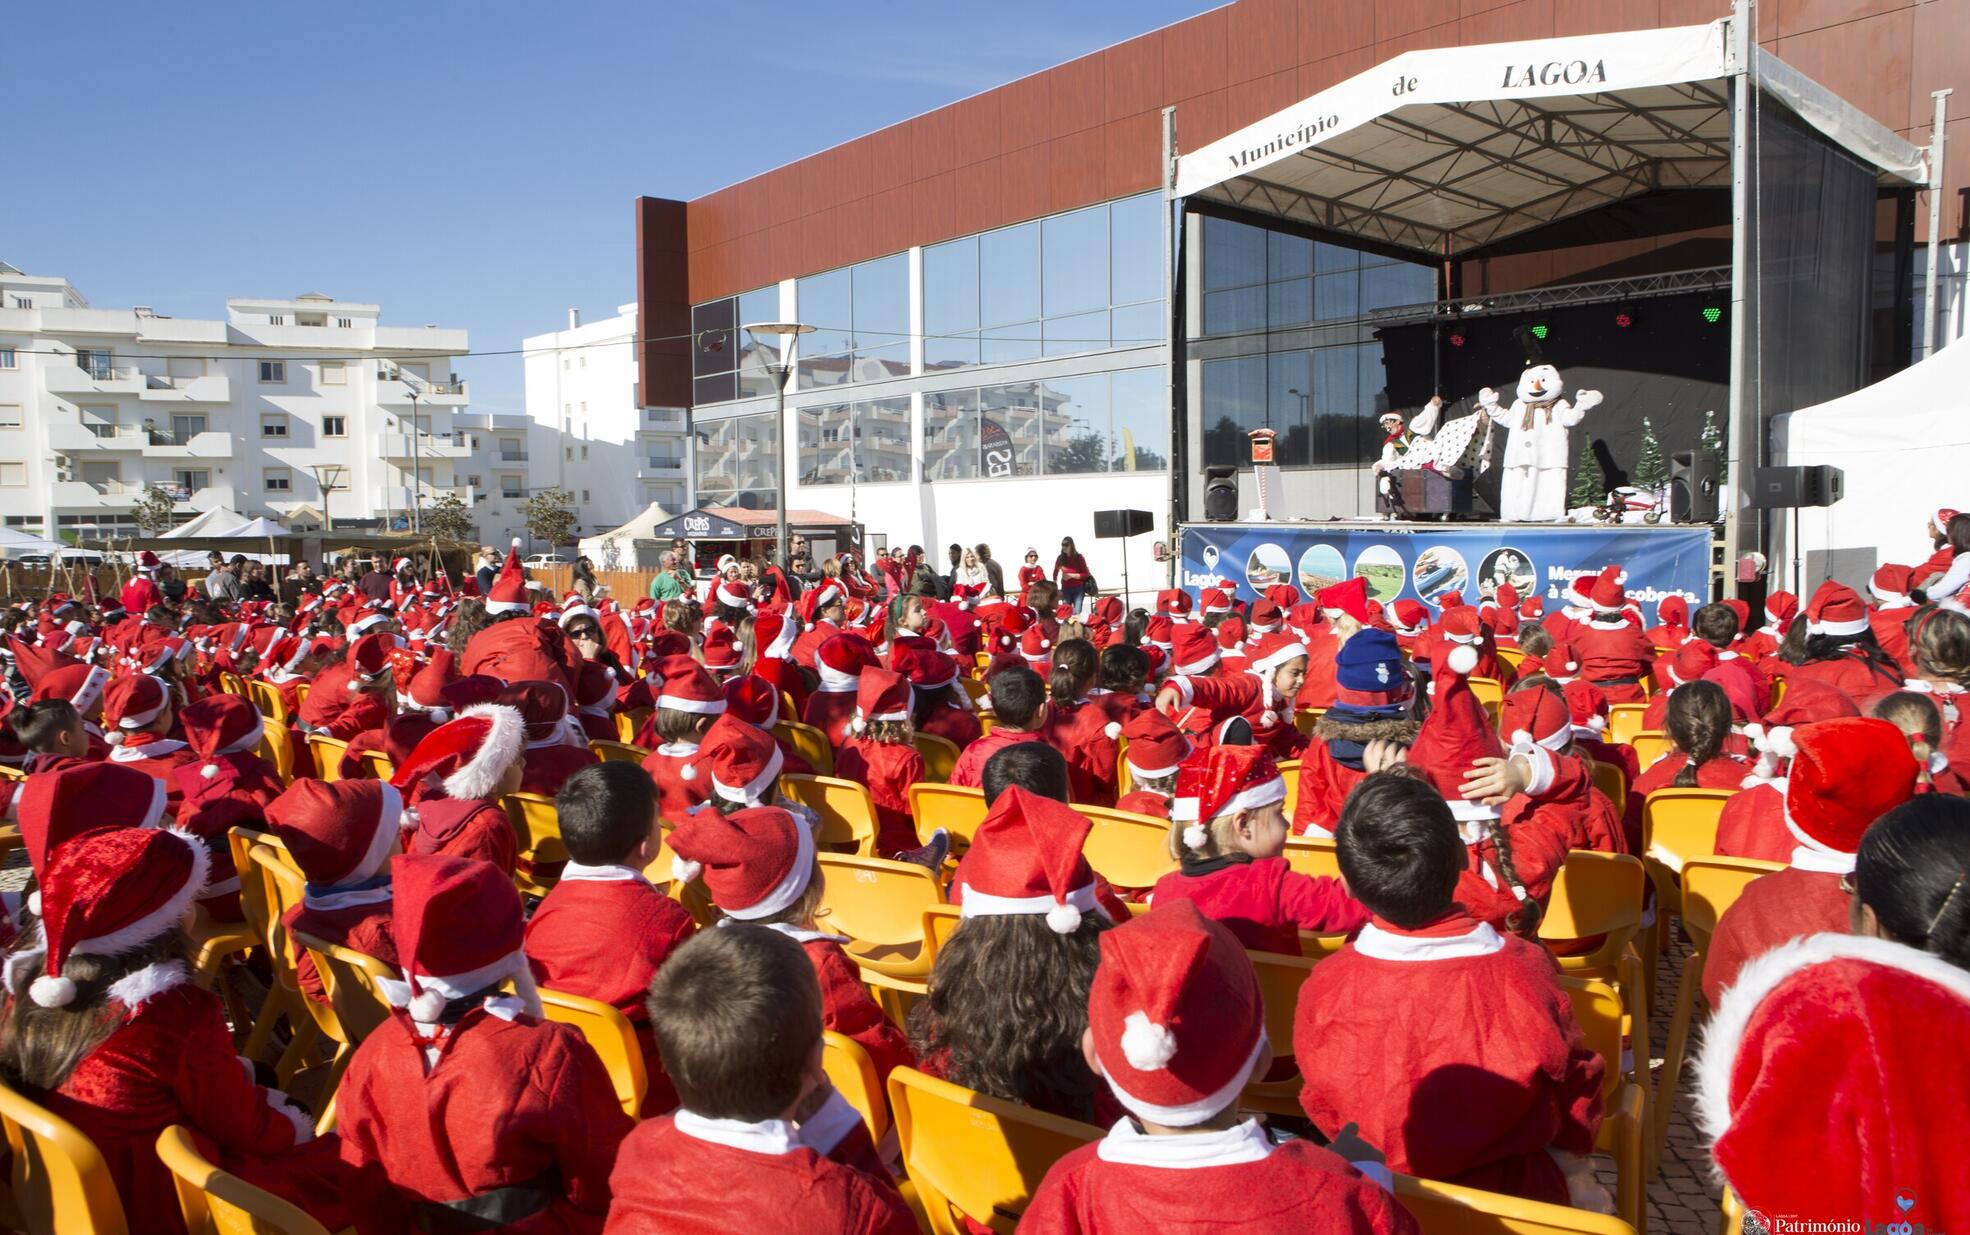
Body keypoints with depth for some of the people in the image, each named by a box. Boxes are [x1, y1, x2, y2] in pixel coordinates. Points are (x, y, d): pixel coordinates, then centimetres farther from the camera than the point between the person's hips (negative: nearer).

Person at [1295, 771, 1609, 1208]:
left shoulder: (1326, 989, -23)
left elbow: (1323, 1111, -5)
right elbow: (1575, 1090, -8)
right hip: (1516, 1198, 0)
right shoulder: (1525, 969, -24)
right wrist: (1578, 1181, 12)